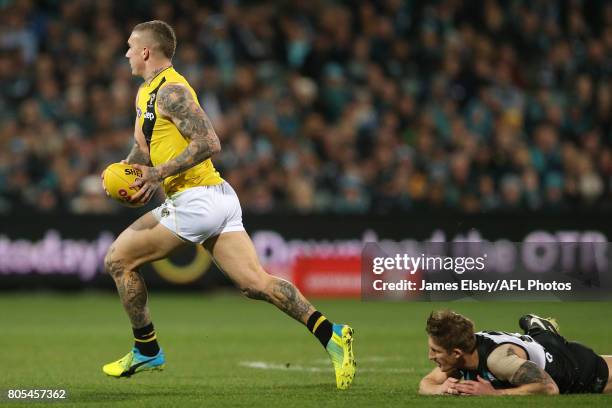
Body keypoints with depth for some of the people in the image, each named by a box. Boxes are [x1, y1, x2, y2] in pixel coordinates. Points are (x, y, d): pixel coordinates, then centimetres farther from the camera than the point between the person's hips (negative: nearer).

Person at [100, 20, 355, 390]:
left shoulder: (171, 91, -13)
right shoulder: (146, 92, 18)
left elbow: (209, 143, -22)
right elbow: (144, 149, 28)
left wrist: (160, 173, -20)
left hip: (195, 202, -10)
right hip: (218, 198, 10)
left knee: (118, 260, 2)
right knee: (255, 283, -1)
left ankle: (147, 351, 11)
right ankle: (329, 333, -13)